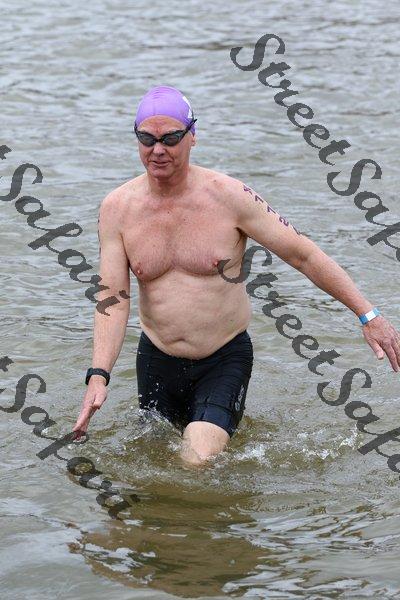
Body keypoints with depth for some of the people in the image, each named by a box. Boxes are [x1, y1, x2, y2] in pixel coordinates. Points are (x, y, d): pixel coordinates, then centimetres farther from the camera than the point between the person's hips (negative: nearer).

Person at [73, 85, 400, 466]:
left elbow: (304, 255, -7)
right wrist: (98, 376, -22)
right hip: (157, 360, 3)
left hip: (224, 361, -3)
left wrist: (368, 316, -8)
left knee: (199, 463, -22)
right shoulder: (117, 208, -7)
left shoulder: (228, 196, -13)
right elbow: (113, 298, -8)